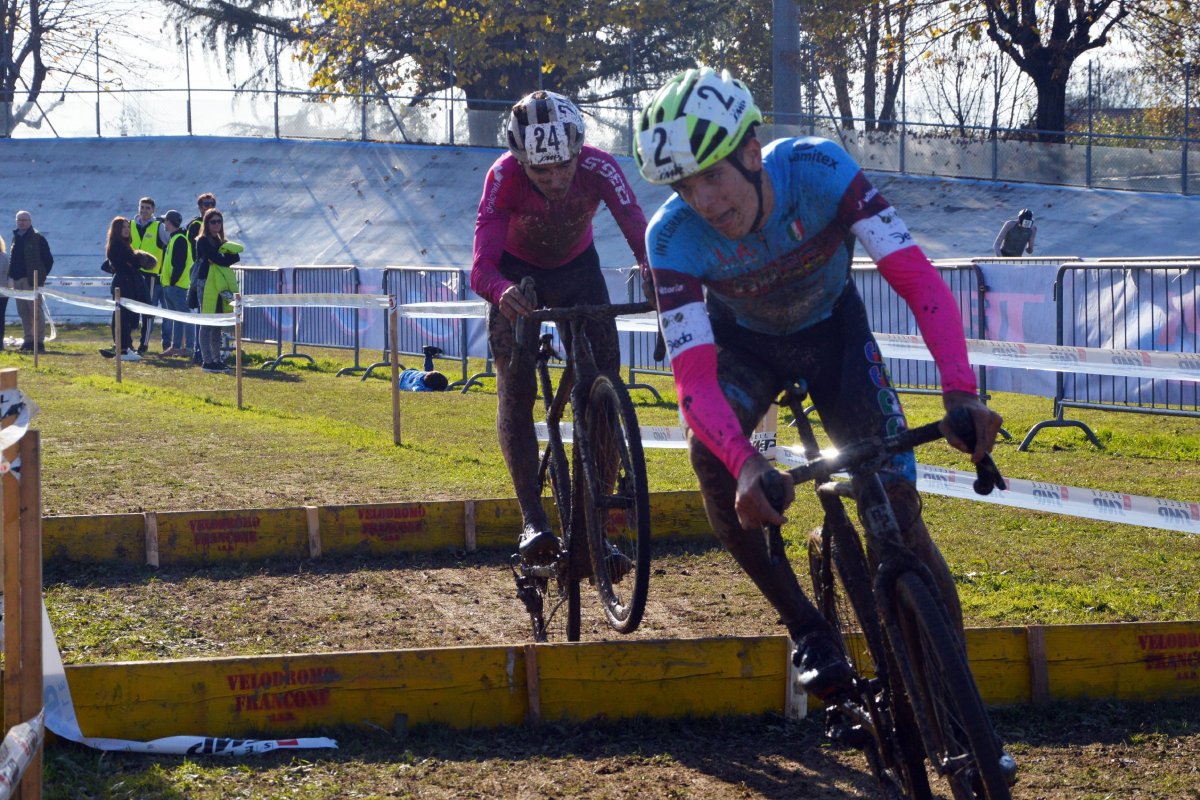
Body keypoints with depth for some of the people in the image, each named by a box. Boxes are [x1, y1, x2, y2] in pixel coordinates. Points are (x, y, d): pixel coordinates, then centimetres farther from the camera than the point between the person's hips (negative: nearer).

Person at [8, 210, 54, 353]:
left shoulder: (38, 239, -3)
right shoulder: (16, 238, 17)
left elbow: (48, 260, -4)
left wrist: (40, 277, -7)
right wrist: (11, 275, 11)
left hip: (31, 281, -7)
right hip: (17, 280, 7)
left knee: (36, 310, -8)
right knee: (23, 311, 7)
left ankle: (39, 341, -8)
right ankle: (28, 340, 12)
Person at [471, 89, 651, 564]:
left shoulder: (599, 168, -32)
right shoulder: (504, 177, -34)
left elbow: (640, 234, -40)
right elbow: (482, 268, -42)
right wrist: (503, 292, -65)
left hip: (578, 267, 1)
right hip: (519, 272, -1)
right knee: (515, 389, -18)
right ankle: (533, 521, -16)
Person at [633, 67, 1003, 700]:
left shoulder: (817, 169, -34)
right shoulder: (673, 238, -31)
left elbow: (917, 278, -38)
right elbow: (693, 374, -38)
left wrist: (961, 390, -53)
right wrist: (745, 461, -57)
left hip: (832, 331, 0)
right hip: (744, 342, 1)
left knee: (896, 504, -15)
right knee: (710, 453, -30)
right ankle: (807, 629, -15)